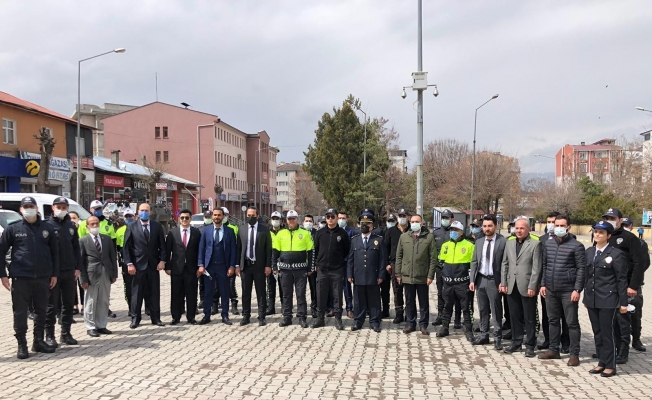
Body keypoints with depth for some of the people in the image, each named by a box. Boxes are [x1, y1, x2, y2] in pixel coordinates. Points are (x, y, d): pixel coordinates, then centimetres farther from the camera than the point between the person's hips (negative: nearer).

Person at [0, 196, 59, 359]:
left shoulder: (47, 228, 5)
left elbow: (54, 252, 9)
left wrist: (54, 274, 5)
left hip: (43, 277, 2)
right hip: (20, 278, -2)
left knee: (41, 311, 11)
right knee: (20, 312, 2)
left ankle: (39, 341, 23)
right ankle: (22, 345, 12)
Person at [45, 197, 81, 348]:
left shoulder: (71, 226, 9)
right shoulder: (47, 225, -5)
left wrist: (77, 268, 4)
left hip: (70, 271, 5)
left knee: (68, 304, 10)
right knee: (51, 305, 3)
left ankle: (66, 333, 20)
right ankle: (49, 335, 11)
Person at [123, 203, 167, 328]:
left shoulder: (157, 226, 6)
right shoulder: (131, 227, 1)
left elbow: (162, 245, 5)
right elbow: (126, 247, -1)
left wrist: (162, 260, -6)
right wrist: (129, 263, -10)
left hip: (154, 264, 2)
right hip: (138, 265, -2)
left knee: (154, 293, 7)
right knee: (137, 293, 3)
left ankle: (156, 318, 14)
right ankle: (135, 319, 12)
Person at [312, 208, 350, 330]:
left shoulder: (342, 233, 0)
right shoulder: (320, 233, 5)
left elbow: (348, 250, 5)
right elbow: (315, 250, 11)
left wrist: (343, 263, 1)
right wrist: (316, 264, 7)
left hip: (337, 270, -2)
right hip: (322, 269, 2)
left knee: (337, 295, 2)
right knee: (321, 295, 6)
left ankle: (338, 319, 9)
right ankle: (320, 318, 15)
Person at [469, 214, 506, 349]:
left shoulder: (502, 241, -8)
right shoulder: (479, 241, 8)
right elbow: (474, 261, 10)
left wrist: (503, 282, -13)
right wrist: (472, 280, 4)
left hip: (494, 281, -5)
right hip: (480, 279, 5)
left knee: (496, 311, 2)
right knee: (483, 310, 13)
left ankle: (497, 338, 11)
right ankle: (484, 335, 23)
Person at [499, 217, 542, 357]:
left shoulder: (535, 243, -7)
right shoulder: (509, 242, 10)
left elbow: (536, 267, -10)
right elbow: (505, 264, 12)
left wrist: (532, 287, -14)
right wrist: (503, 283, 6)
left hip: (527, 287, -5)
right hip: (512, 286, 5)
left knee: (529, 318, 4)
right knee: (515, 316, 12)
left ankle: (530, 346, 14)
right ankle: (516, 343, 23)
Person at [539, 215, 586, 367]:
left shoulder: (576, 246, -7)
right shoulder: (548, 244, 8)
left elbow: (581, 268, -8)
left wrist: (577, 289, -13)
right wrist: (543, 284, 8)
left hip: (568, 291, -5)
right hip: (551, 290, 6)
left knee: (572, 323, 1)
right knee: (553, 320, 13)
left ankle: (574, 354, 9)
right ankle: (554, 350, 24)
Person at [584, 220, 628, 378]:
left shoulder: (616, 254, -7)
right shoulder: (589, 252, 10)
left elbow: (621, 280, -7)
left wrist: (623, 303, -8)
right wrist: (586, 297, 14)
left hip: (608, 300, -6)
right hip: (592, 299, 6)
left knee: (607, 333, 1)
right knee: (597, 333, 11)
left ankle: (610, 366, 13)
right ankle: (601, 363, 22)